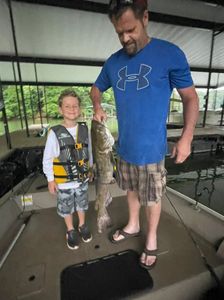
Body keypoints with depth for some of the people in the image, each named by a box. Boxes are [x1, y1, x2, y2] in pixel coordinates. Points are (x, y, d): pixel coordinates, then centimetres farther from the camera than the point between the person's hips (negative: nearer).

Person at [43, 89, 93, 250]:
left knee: (82, 204, 23)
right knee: (66, 208, 18)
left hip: (82, 178, 2)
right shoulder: (55, 133, -17)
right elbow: (47, 158, -10)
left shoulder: (84, 129, -8)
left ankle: (82, 226, 49)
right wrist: (50, 179, -6)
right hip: (64, 181, -2)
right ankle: (71, 231, 45)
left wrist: (90, 168, 12)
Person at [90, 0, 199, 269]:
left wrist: (186, 137, -14)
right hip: (124, 147, 5)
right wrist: (97, 106, -2)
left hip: (151, 149, -4)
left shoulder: (170, 54, -8)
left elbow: (190, 97, -5)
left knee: (152, 198, 13)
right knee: (132, 190, 22)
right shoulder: (113, 62, 5)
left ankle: (151, 239, 41)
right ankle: (133, 226, 49)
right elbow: (96, 88, 19)